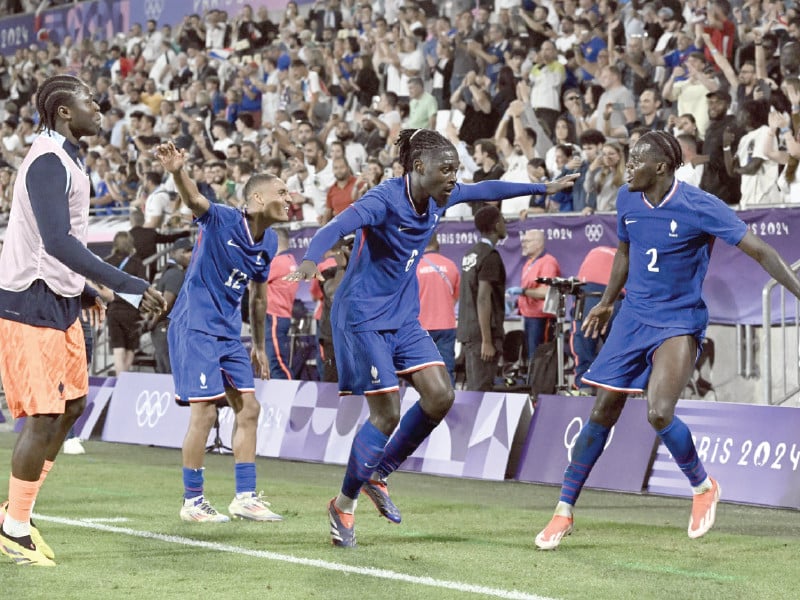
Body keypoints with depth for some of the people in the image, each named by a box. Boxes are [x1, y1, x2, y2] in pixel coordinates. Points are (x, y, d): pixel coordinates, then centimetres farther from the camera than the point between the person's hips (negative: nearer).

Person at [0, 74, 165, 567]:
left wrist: (84, 291, 23)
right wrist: (130, 287, -34)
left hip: (60, 302, 10)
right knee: (43, 417, -7)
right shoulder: (48, 162, -20)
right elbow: (57, 242, -31)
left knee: (72, 406, 13)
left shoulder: (65, 160, 12)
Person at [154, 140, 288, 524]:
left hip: (229, 332, 8)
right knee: (205, 411, -10)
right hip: (194, 327, -8)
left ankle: (245, 497, 12)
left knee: (248, 409, 5)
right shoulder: (222, 220, -15)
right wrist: (177, 172, -58)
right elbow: (194, 200, -36)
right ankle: (192, 501, 1)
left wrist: (259, 346, 22)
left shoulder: (269, 242, 6)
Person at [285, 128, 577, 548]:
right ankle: (344, 504, 5)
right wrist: (311, 260, -58)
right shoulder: (384, 200, -22)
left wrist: (542, 189, 27)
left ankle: (377, 475, 13)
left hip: (403, 317, 8)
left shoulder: (439, 199, 1)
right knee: (386, 413, -12)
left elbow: (484, 191, 19)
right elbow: (337, 227, -38)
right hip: (363, 317, -8)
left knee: (440, 395, -5)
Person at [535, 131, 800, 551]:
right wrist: (607, 302, 26)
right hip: (633, 318, 5)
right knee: (602, 413, 3)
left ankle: (702, 487, 7)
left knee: (659, 414, -21)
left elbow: (759, 251, -18)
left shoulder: (700, 207, -17)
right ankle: (564, 512, 10)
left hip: (679, 322, -5)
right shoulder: (627, 200, 0)